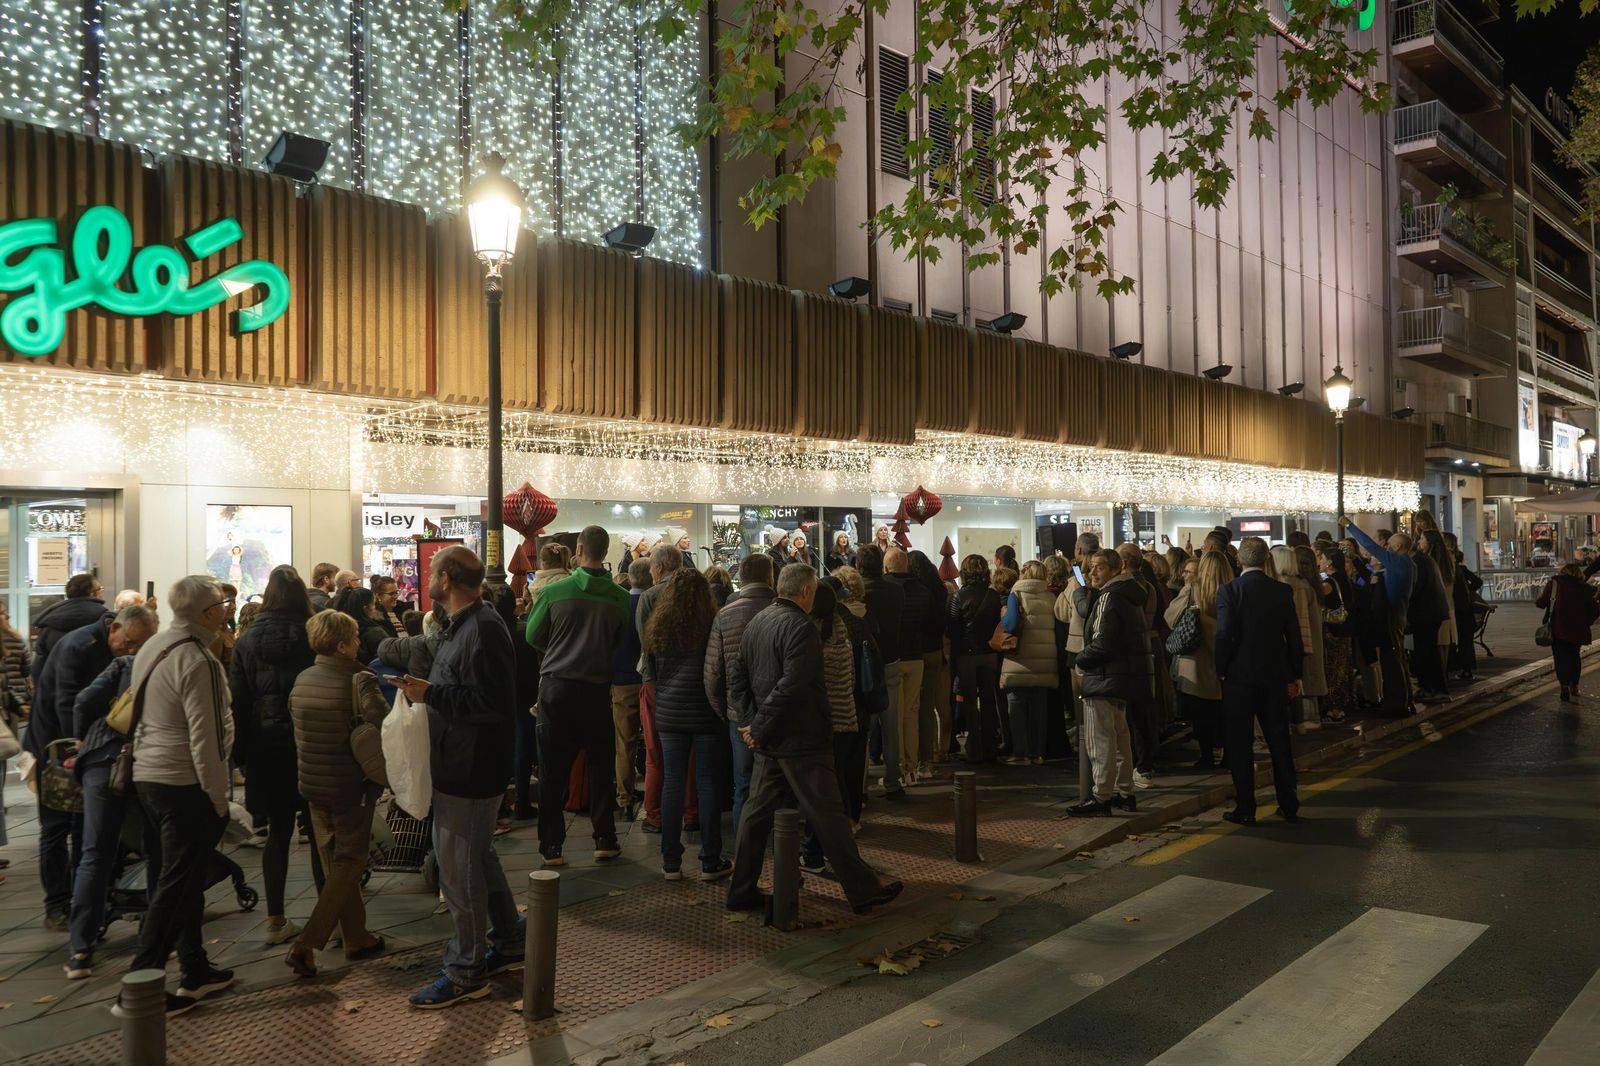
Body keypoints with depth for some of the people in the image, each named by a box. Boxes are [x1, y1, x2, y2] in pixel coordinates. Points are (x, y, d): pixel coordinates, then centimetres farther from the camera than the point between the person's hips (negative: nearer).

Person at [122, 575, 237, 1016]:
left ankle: (195, 971, 26)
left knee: (185, 877, 17)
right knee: (175, 884, -1)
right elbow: (204, 737, -20)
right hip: (184, 783, -9)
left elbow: (143, 714, 17)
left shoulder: (153, 647, 9)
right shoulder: (196, 660, -19)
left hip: (149, 774, 9)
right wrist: (218, 795, -13)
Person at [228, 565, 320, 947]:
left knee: (278, 831, 11)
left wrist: (241, 752, 8)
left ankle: (275, 921, 16)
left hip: (266, 750, 2)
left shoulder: (247, 642, 0)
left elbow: (238, 701, 1)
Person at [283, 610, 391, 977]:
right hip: (352, 788, -7)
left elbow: (298, 732, 12)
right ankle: (306, 944, -3)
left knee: (334, 862, 17)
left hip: (313, 785, 7)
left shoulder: (301, 680, 2)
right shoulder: (360, 680, -20)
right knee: (349, 863, 6)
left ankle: (356, 938, 27)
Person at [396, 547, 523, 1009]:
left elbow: (492, 703, -28)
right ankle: (507, 943, 36)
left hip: (471, 771, -11)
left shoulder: (483, 629, -21)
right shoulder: (464, 624, 13)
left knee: (460, 870, -1)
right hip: (462, 765, 11)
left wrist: (430, 694, -22)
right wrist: (426, 690, 6)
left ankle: (467, 973, 13)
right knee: (478, 857, 21)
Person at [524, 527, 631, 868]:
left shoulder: (554, 591, -9)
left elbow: (533, 636, 2)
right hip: (597, 688, 1)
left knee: (553, 769, 7)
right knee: (600, 766, 13)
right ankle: (605, 841, 17)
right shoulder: (620, 597, -7)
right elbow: (620, 642, 4)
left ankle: (551, 846, 11)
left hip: (556, 686, 0)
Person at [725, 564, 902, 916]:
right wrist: (759, 728, -16)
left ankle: (741, 892, 19)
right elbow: (790, 687, -24)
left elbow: (737, 679, 13)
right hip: (800, 741, -8)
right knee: (828, 815, -1)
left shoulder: (756, 623, 10)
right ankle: (862, 890, 9)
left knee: (757, 811, 13)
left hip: (767, 741, 8)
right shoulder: (800, 627, -17)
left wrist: (751, 723, 5)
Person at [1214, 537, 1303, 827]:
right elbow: (1293, 635, 4)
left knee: (1240, 743, 3)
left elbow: (1224, 634, -15)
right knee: (1279, 741, 13)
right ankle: (1289, 805, 20)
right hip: (1274, 675, 4)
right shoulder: (1283, 591, 1)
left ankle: (1245, 809, 5)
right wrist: (1294, 676, 12)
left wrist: (1221, 670, -3)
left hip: (1239, 675, -4)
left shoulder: (1229, 590, -11)